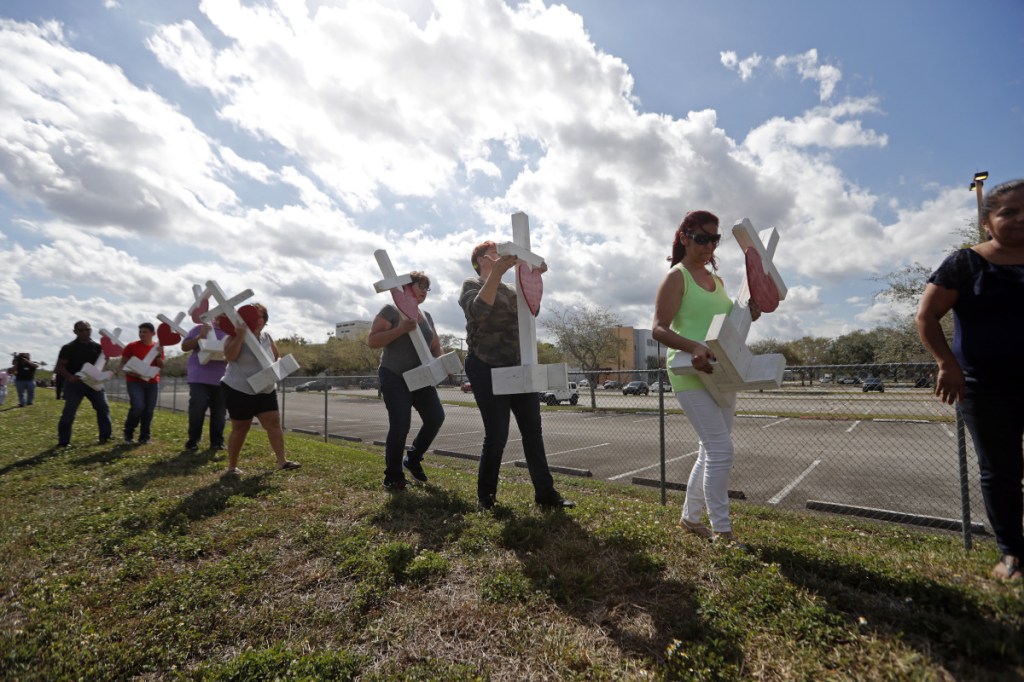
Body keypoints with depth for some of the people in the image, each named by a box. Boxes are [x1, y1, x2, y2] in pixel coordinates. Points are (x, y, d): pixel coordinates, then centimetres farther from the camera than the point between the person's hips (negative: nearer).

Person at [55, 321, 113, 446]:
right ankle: (63, 441, 7)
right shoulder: (68, 348, -4)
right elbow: (59, 367, -7)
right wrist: (69, 376, -25)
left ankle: (105, 436, 12)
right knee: (69, 412, -4)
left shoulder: (97, 347, 6)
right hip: (74, 383, -3)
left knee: (104, 408, 2)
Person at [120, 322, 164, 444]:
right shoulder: (131, 346, -1)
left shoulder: (157, 347, 7)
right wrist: (130, 371, -18)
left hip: (152, 382, 3)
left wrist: (158, 355, -14)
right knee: (138, 406, -17)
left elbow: (161, 366, 4)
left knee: (149, 410, 1)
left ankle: (144, 437, 12)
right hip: (134, 381, -3)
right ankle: (128, 433, 7)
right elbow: (122, 365, 2)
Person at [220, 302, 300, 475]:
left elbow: (277, 358, 14)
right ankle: (232, 467, 18)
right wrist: (240, 336, -30)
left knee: (274, 423, -1)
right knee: (240, 429, 3)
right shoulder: (237, 334, -9)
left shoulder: (267, 337, 7)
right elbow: (229, 356, -24)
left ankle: (282, 461, 3)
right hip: (239, 390, -5)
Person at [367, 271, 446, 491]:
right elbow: (371, 341, -13)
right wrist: (401, 329, -24)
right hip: (395, 377, -6)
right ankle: (392, 476, 10)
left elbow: (435, 346, 20)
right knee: (400, 425, -11)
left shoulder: (426, 316, 15)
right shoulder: (391, 310, -5)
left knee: (436, 417, -5)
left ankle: (413, 460, 19)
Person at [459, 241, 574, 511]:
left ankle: (545, 493, 13)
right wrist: (496, 272, -25)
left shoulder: (509, 289, 21)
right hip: (487, 369, -6)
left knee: (532, 430, 5)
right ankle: (485, 496, 13)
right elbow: (478, 310, -20)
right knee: (497, 434, -5)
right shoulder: (471, 285, 2)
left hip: (519, 368, 7)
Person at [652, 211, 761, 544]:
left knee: (711, 450, 14)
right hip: (691, 373, -8)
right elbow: (658, 329, -16)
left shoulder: (717, 280, 17)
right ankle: (722, 531, 4)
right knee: (721, 449, -11)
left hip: (722, 372, 9)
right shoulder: (677, 277, -6)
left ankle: (690, 517, 30)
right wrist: (693, 347, -31)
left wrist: (747, 315, 4)